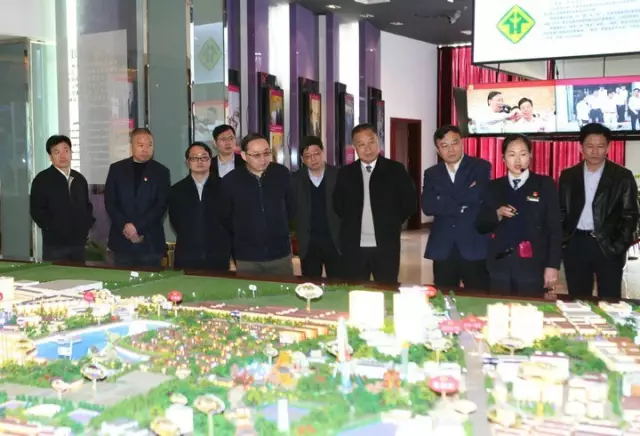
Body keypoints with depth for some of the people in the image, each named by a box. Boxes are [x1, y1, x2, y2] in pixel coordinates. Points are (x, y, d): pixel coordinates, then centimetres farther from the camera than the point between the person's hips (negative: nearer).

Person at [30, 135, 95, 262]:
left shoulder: (79, 179, 12)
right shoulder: (42, 179, -4)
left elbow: (87, 205, 21)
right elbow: (37, 211, -8)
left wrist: (87, 224, 6)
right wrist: (55, 229, -13)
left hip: (79, 242, 5)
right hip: (54, 243, -5)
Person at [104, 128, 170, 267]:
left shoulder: (161, 171, 3)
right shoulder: (116, 169, 8)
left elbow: (161, 205, -4)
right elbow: (109, 201, 3)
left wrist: (137, 227, -13)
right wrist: (124, 226, -11)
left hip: (151, 242, -1)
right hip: (121, 240, 1)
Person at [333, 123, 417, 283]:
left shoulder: (395, 170, -1)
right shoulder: (345, 173, 6)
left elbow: (410, 203, 2)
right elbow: (338, 204, 17)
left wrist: (392, 224, 1)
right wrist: (351, 223, 8)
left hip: (386, 246, -2)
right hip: (353, 247, 2)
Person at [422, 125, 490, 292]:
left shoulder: (481, 167, 2)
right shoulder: (431, 174, 10)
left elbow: (479, 196, -15)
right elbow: (427, 206, -5)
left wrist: (444, 199, -7)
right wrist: (462, 204, -10)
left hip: (474, 248, -2)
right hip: (443, 249, 3)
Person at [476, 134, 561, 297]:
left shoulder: (545, 185, 1)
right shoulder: (494, 187, 9)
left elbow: (554, 228, -1)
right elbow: (481, 226, 8)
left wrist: (552, 266, -7)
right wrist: (498, 214, -11)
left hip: (532, 266, -2)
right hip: (500, 265, 2)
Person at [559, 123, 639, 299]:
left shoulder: (622, 176, 0)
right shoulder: (568, 175, 7)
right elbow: (561, 212, 9)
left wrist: (619, 248, -10)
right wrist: (562, 242, 0)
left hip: (608, 247, -2)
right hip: (575, 245, 2)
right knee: (577, 302, 9)